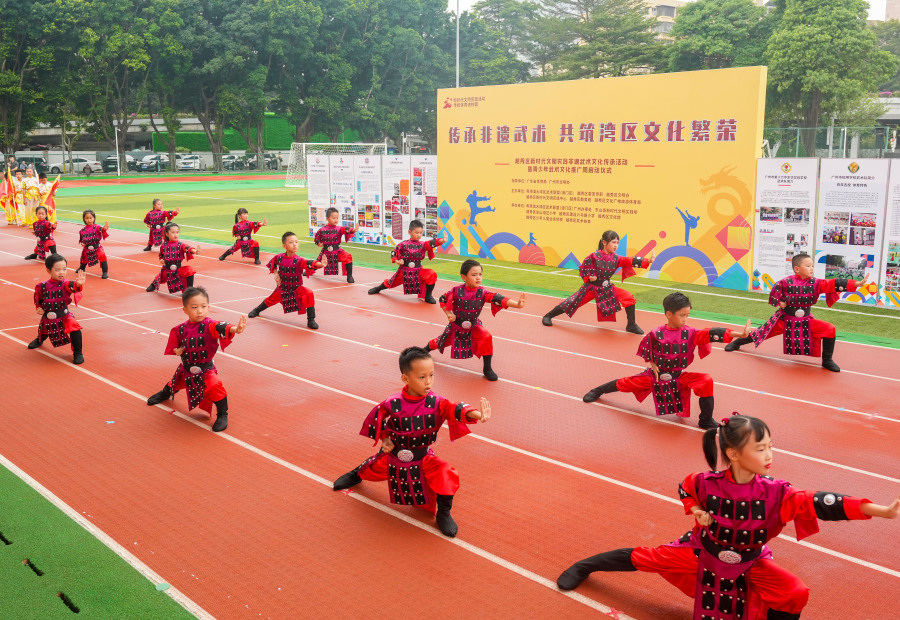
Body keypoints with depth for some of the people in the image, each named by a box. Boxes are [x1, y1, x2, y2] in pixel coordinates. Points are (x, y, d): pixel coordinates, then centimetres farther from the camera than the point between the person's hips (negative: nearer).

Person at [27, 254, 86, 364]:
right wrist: (38, 307, -2)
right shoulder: (42, 286, -7)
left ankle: (77, 353, -10)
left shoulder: (65, 284, -16)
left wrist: (78, 284, -64)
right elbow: (38, 298, 14)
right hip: (47, 318, 3)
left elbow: (71, 286, -42)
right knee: (44, 331, 28)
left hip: (64, 315, -3)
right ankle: (39, 340, 69)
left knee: (74, 328, -28)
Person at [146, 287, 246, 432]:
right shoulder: (180, 330, -8)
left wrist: (234, 329, -66)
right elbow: (172, 347, 8)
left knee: (214, 386, -29)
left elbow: (220, 328, -45)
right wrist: (177, 351, -16)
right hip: (186, 368, 5)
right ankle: (165, 394, 69)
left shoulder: (209, 326, -22)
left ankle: (222, 415, -5)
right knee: (175, 382, 30)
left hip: (206, 368, -5)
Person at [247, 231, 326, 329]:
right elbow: (272, 263, 11)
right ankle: (257, 310, 56)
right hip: (282, 287, 3)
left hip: (296, 288, -3)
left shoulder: (299, 260, -23)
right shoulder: (279, 258, -13)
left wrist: (320, 264, -63)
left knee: (309, 295, -29)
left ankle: (311, 320, -16)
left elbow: (309, 263, -44)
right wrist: (275, 273, -3)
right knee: (271, 299, 22)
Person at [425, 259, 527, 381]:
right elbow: (443, 299, -4)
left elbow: (498, 299, -36)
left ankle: (487, 369, -9)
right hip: (456, 326, 0)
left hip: (474, 327, 0)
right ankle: (427, 348, 59)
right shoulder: (456, 291, -22)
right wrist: (449, 314, -15)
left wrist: (516, 304, -50)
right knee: (442, 342, 20)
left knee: (486, 338, -26)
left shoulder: (482, 293, -22)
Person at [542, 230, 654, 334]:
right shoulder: (594, 256, -16)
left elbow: (631, 261, -17)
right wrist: (588, 277, -21)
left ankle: (631, 325, 2)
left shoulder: (616, 259, -6)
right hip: (591, 287, -4)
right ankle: (548, 316, 15)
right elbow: (583, 269, -6)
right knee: (572, 303, -4)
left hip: (607, 287, 4)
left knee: (629, 298, -11)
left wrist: (648, 260, -28)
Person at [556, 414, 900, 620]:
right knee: (644, 557, 3)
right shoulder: (707, 483, -24)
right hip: (704, 550, 0)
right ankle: (585, 565, 30)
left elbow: (818, 503, -37)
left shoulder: (774, 492, -26)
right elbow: (685, 489, 0)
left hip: (749, 562, 1)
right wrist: (694, 511, -20)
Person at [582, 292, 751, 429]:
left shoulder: (691, 333, -13)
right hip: (656, 375, 0)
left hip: (680, 377, 0)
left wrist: (739, 334, -33)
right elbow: (645, 348, 4)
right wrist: (652, 363, -5)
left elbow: (711, 334, -24)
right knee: (627, 383, 7)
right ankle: (598, 391, 39)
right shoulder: (656, 334, -14)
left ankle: (706, 421, -8)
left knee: (706, 381, -22)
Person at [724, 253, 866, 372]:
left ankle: (827, 360, 2)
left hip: (806, 321, 2)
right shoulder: (786, 282, -16)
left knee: (830, 329, -14)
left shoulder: (816, 283, -11)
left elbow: (833, 284, -21)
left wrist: (856, 284, -30)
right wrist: (778, 302, -11)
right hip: (784, 319, -2)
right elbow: (775, 290, 1)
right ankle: (738, 342, 34)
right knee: (764, 332, 6)